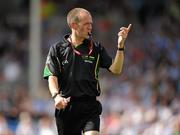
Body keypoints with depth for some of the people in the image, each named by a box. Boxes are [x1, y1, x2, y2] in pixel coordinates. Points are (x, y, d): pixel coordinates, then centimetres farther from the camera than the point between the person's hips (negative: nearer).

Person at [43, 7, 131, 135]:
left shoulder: (96, 48, 6)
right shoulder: (57, 49, 4)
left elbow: (115, 69, -2)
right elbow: (52, 77, -3)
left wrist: (120, 45, -14)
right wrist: (56, 96, -22)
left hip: (90, 106, 0)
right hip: (65, 106, 0)